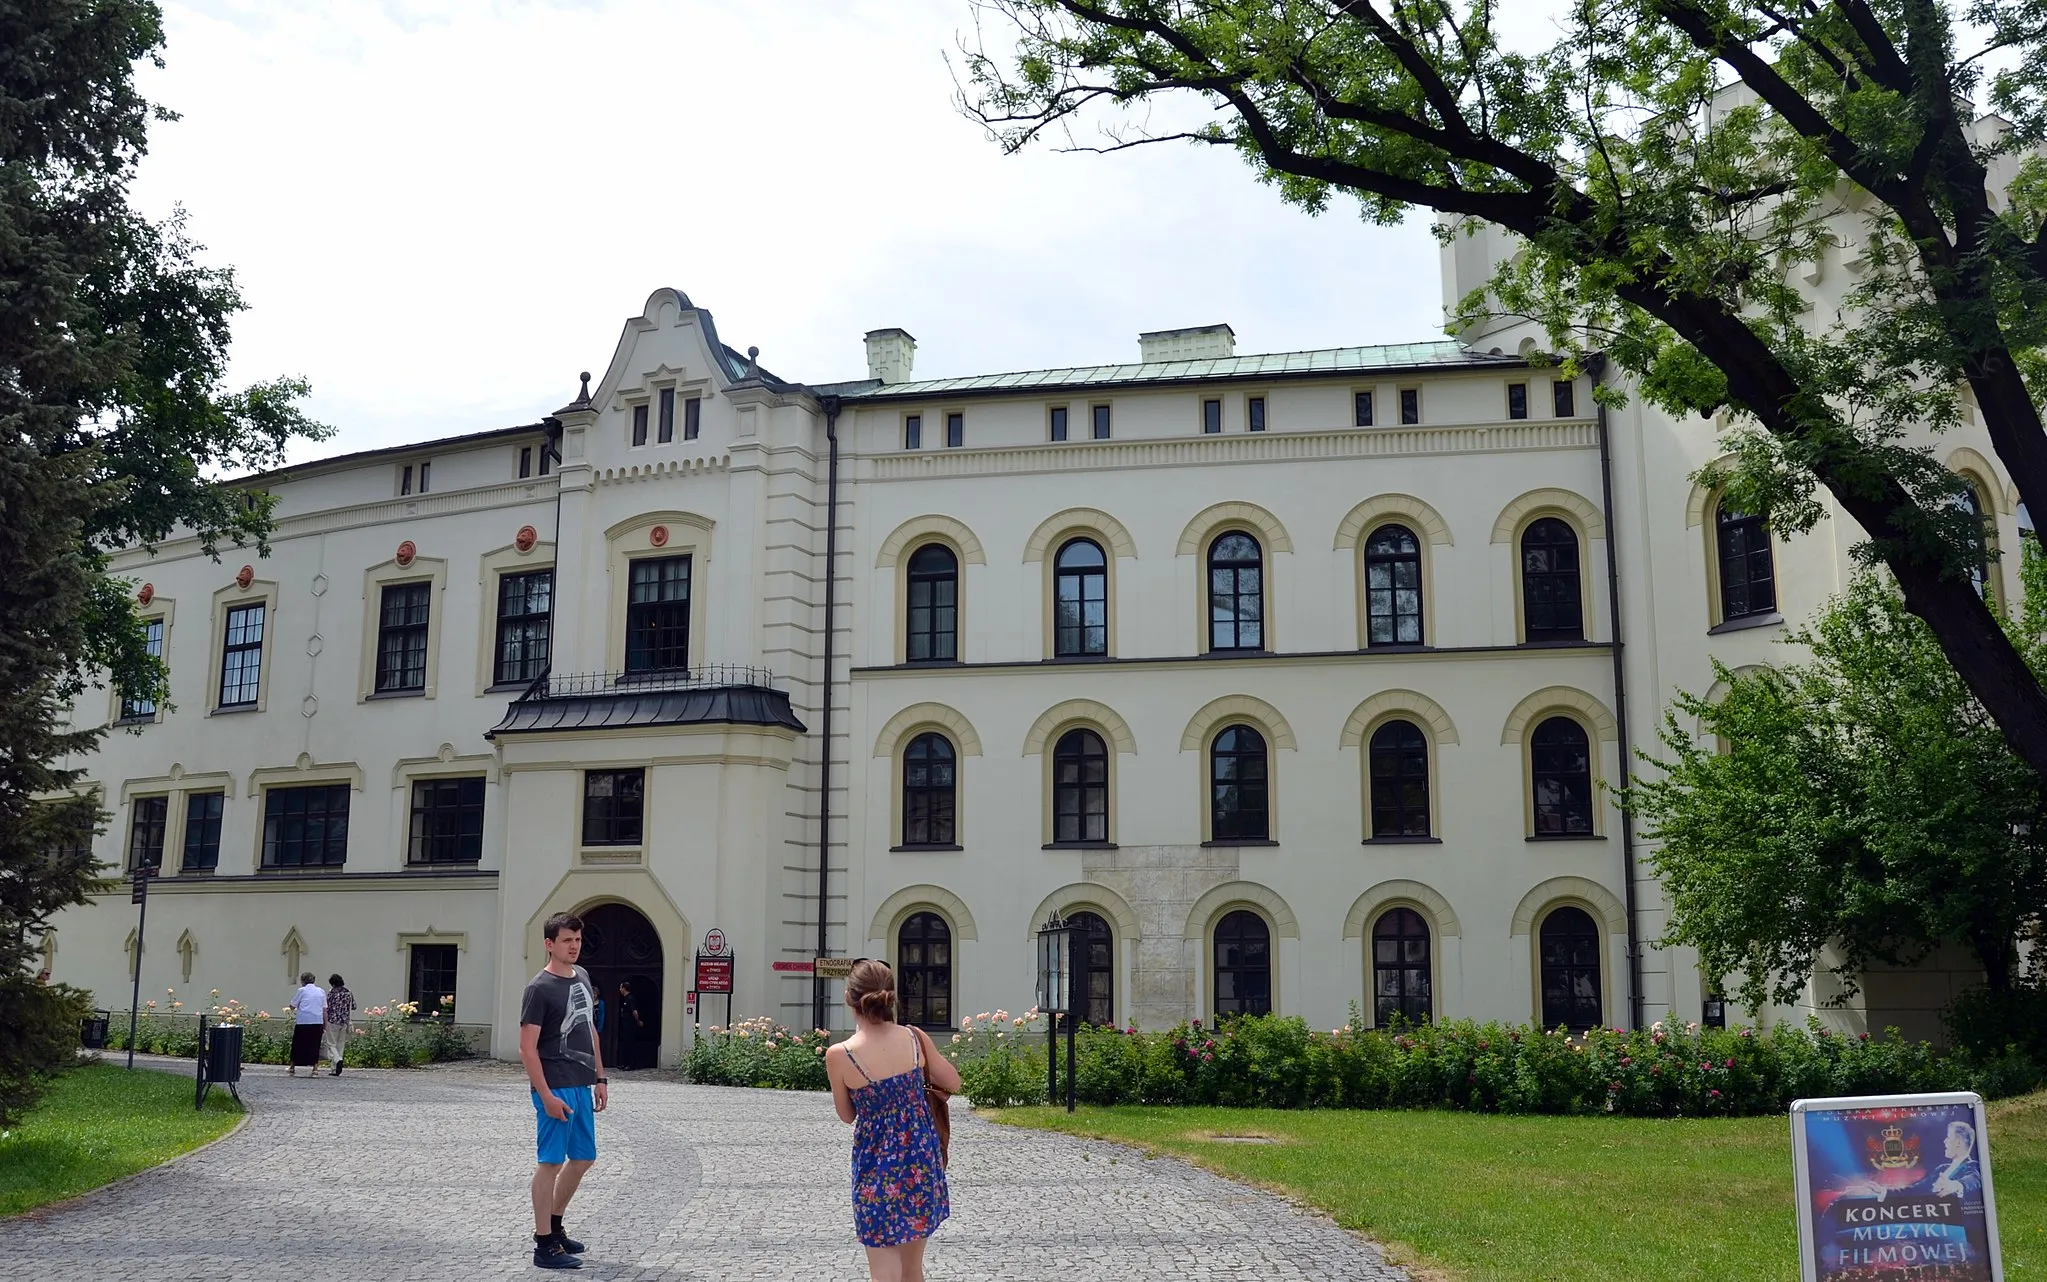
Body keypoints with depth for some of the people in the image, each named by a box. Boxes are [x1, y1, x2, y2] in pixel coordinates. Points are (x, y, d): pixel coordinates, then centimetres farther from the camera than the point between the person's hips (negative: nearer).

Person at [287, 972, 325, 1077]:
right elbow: (325, 1009, 10)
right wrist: (325, 1025, 12)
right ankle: (315, 1068, 0)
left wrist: (294, 1010, 27)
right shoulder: (321, 991, 12)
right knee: (315, 1045, 7)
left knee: (298, 1045, 9)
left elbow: (292, 1006, 5)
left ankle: (292, 1068, 18)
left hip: (303, 1021, -3)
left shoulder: (302, 990, 2)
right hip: (318, 1022, 3)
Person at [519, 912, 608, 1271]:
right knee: (551, 1162, -2)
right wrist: (547, 1096, -19)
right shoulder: (540, 988, -12)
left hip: (582, 1086, 8)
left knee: (583, 1158, 15)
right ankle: (544, 1246, 5)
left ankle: (554, 1226, 32)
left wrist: (600, 1079, 16)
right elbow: (527, 1048, -15)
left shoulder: (582, 977, 11)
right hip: (555, 1088, -8)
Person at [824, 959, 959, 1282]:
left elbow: (847, 1115, 0)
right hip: (921, 1161, 4)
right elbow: (953, 1083, 8)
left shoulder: (839, 1056, -16)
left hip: (877, 1165, -3)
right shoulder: (915, 1038, -8)